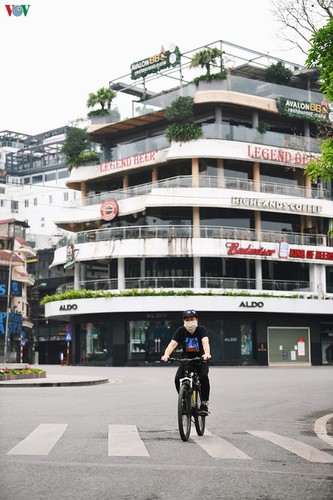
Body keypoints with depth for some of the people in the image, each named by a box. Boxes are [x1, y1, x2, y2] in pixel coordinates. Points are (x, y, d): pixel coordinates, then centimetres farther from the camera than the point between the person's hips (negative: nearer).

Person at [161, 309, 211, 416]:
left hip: (201, 360, -2)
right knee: (178, 379, -22)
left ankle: (205, 403, -13)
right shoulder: (181, 331, -9)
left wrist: (207, 353, -54)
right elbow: (173, 344, -22)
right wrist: (166, 355, -43)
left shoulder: (201, 330, -13)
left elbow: (205, 342, -32)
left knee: (203, 376, -31)